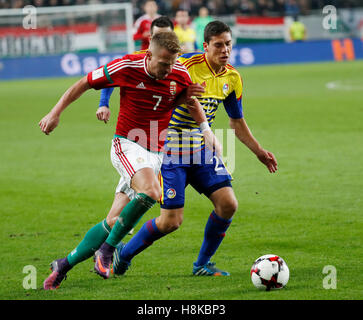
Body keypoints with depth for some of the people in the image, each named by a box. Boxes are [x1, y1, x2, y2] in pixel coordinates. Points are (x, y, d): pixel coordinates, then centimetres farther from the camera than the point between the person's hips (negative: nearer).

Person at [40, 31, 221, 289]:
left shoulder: (180, 74, -4)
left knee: (116, 222, 2)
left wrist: (206, 130, 4)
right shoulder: (127, 67, -14)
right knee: (151, 192, -33)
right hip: (127, 145, -4)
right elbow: (84, 84, -1)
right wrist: (55, 113, -3)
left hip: (155, 153, 4)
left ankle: (64, 265, 16)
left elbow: (190, 100, 18)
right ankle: (107, 249, -16)